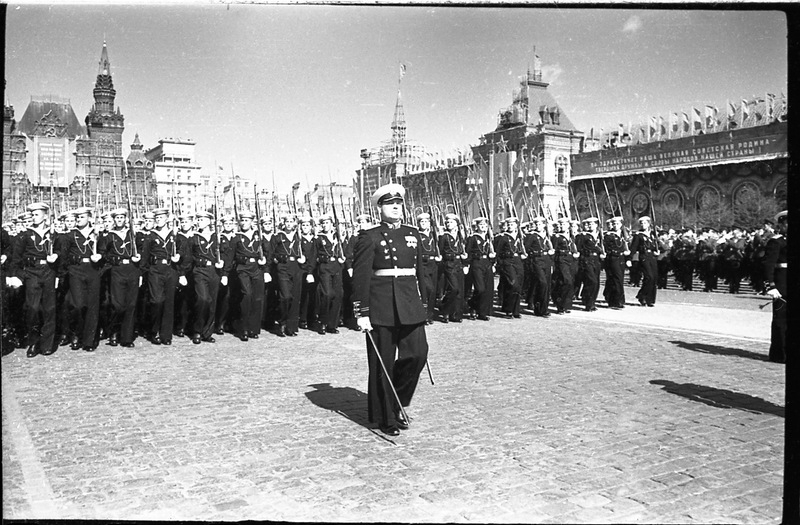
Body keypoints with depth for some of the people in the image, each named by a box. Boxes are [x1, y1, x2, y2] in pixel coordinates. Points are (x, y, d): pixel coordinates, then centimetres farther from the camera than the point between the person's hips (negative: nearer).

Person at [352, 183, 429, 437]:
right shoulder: (369, 237, -3)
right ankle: (385, 418, 18)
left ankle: (397, 405, 22)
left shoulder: (413, 235, 13)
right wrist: (361, 313, -11)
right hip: (381, 307, -5)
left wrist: (419, 302, 17)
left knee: (417, 354, -1)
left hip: (410, 305, 5)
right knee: (382, 364, 3)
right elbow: (360, 277, -7)